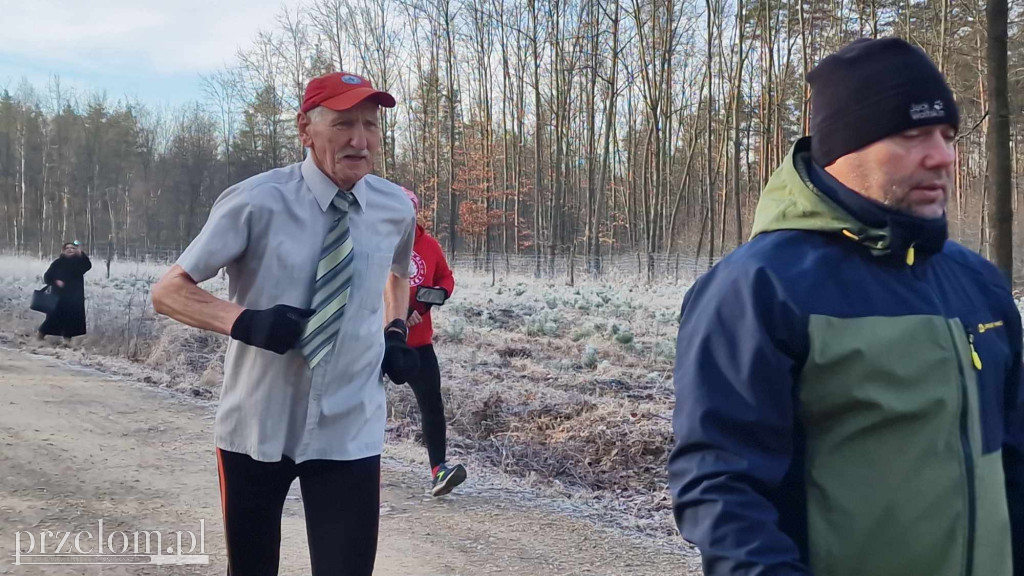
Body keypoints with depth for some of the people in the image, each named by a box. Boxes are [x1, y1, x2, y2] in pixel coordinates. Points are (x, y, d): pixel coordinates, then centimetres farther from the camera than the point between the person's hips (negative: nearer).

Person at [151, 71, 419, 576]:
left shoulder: (396, 208, -2)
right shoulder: (255, 204, -14)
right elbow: (167, 291, -9)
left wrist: (396, 331, 5)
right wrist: (243, 320, -27)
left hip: (348, 435, 2)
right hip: (255, 429, -1)